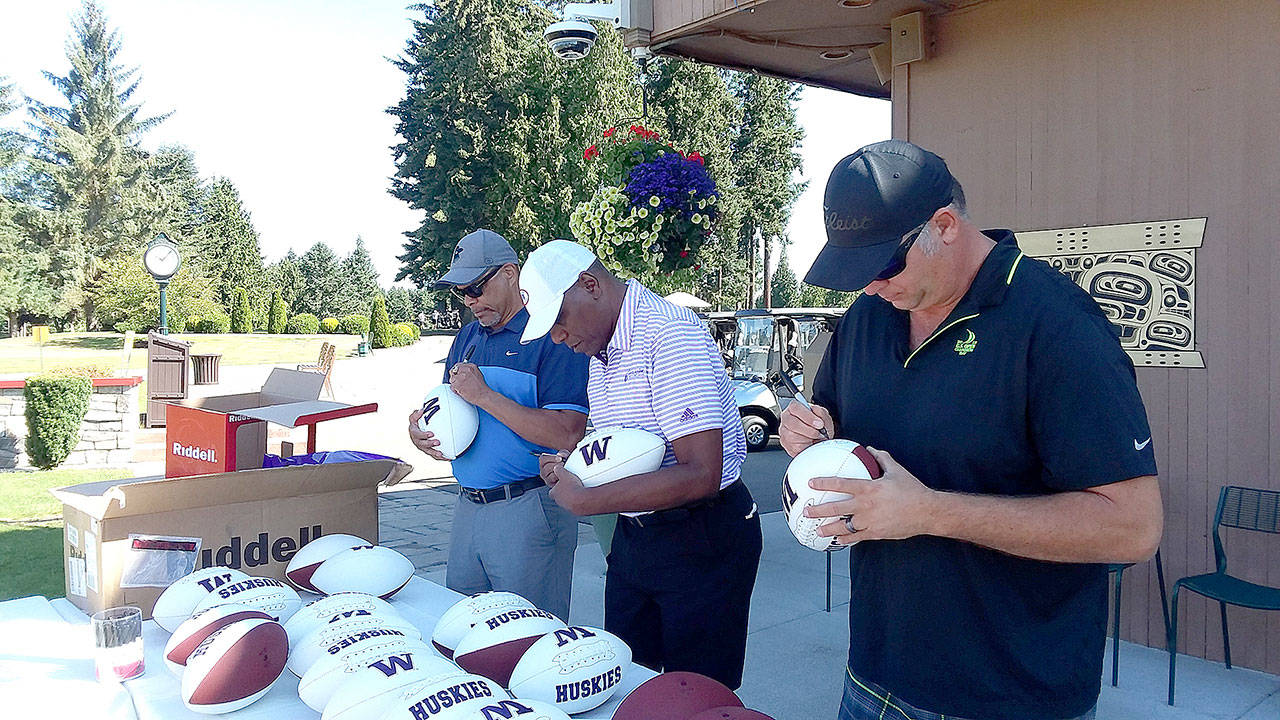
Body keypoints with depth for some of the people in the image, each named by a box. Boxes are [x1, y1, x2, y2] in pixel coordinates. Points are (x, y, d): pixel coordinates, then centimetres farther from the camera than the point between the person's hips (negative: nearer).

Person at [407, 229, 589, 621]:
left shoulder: (551, 335, -12)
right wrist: (419, 426, -2)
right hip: (468, 506, 8)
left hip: (529, 512, -7)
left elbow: (567, 434, -22)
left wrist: (483, 395, -21)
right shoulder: (467, 337, 14)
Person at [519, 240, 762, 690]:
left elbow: (700, 475, -28)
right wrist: (571, 468, -1)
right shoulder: (600, 350, 8)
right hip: (632, 532, 9)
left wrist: (585, 501, -22)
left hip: (702, 539, -9)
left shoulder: (670, 333, -22)